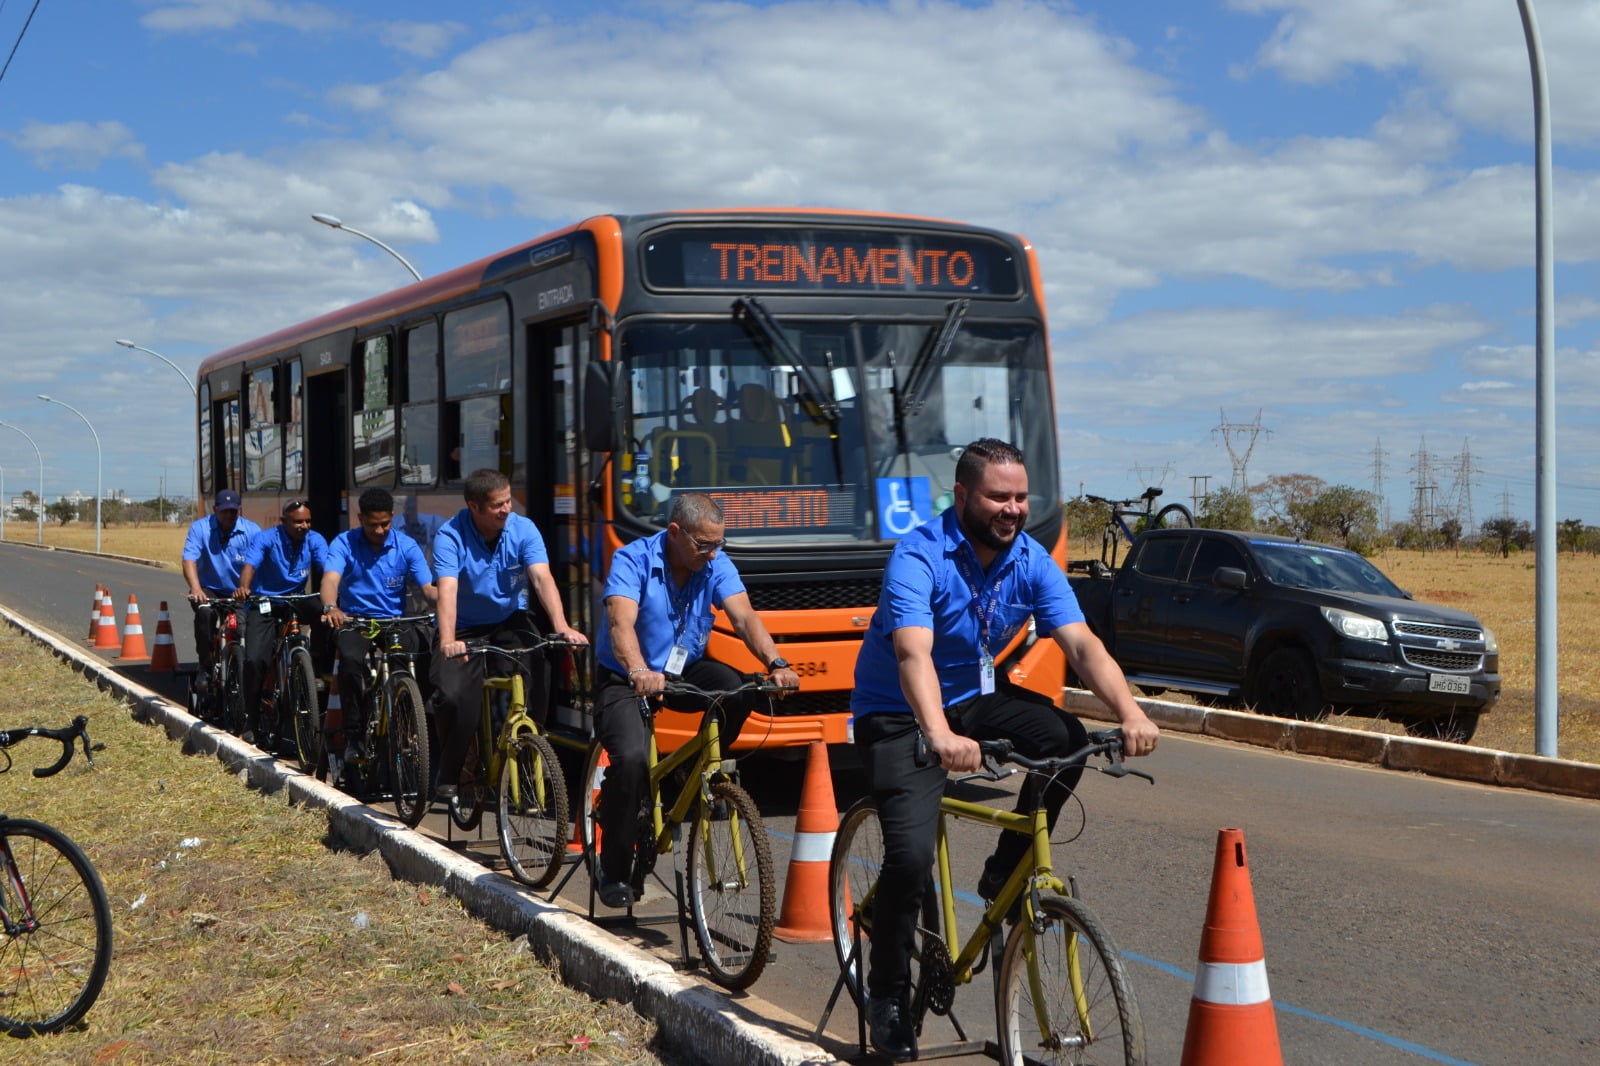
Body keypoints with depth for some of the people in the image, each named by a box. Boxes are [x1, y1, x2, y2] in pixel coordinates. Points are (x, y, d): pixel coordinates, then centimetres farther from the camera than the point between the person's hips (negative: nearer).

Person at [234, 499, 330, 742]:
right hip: (264, 602, -2)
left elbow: (327, 567, -20)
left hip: (296, 599, 2)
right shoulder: (265, 539, -12)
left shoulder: (315, 540, -5)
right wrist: (243, 587, -50)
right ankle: (252, 720, -2)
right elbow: (250, 564, -29)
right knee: (255, 659, -18)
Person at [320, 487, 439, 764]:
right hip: (355, 620, -1)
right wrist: (331, 608, -43)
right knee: (352, 659, -34)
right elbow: (331, 578, -20)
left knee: (428, 650, -29)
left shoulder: (407, 546, 0)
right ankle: (353, 735, -18)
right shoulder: (344, 544, -3)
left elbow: (428, 588, -8)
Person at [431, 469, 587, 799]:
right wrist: (447, 641, -48)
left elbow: (542, 578, -24)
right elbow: (447, 590, -31)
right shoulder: (450, 536, -18)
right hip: (466, 629, -1)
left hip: (511, 623, 2)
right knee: (455, 697, -21)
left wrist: (561, 627, -40)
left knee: (537, 679, -23)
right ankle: (448, 778, 1)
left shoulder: (523, 530, -12)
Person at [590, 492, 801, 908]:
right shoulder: (632, 561, -19)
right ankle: (615, 871, -11)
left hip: (684, 672, 4)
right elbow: (621, 623, -35)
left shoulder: (715, 565, -6)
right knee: (632, 758, -28)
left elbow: (744, 616, -18)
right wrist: (639, 672, -55)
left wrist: (776, 664, -37)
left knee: (741, 688, -27)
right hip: (624, 680, -4)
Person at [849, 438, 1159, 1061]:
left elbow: (1082, 645, -17)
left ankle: (1004, 876, -3)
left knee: (1067, 740, -23)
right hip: (897, 714, -5)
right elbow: (913, 654, -40)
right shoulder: (919, 558, -25)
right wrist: (941, 737, -57)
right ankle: (887, 995, 2)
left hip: (974, 697, 5)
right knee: (912, 853, -21)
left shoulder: (1031, 561, -8)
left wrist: (1130, 714, -35)